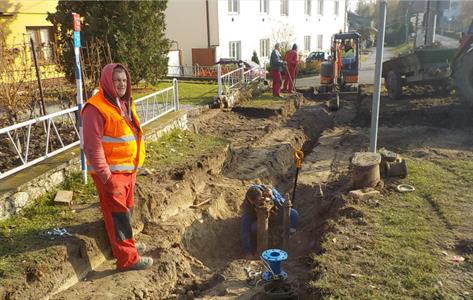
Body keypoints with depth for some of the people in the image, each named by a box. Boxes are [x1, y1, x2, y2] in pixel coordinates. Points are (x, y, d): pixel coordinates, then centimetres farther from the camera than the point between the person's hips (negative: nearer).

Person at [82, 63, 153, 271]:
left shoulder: (124, 103, 11)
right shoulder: (96, 108, -17)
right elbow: (93, 147, -21)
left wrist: (134, 167, 20)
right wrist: (106, 177, -23)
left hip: (128, 169, 9)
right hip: (110, 172, -9)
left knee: (126, 209, 22)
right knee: (118, 214, 0)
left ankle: (124, 243, 40)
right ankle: (127, 258, 10)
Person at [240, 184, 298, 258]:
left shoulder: (270, 191, -34)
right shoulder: (247, 206, -35)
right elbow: (244, 229, -36)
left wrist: (273, 198, -50)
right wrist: (248, 251, -40)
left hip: (274, 210, 2)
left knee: (294, 214, -20)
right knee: (254, 227, -35)